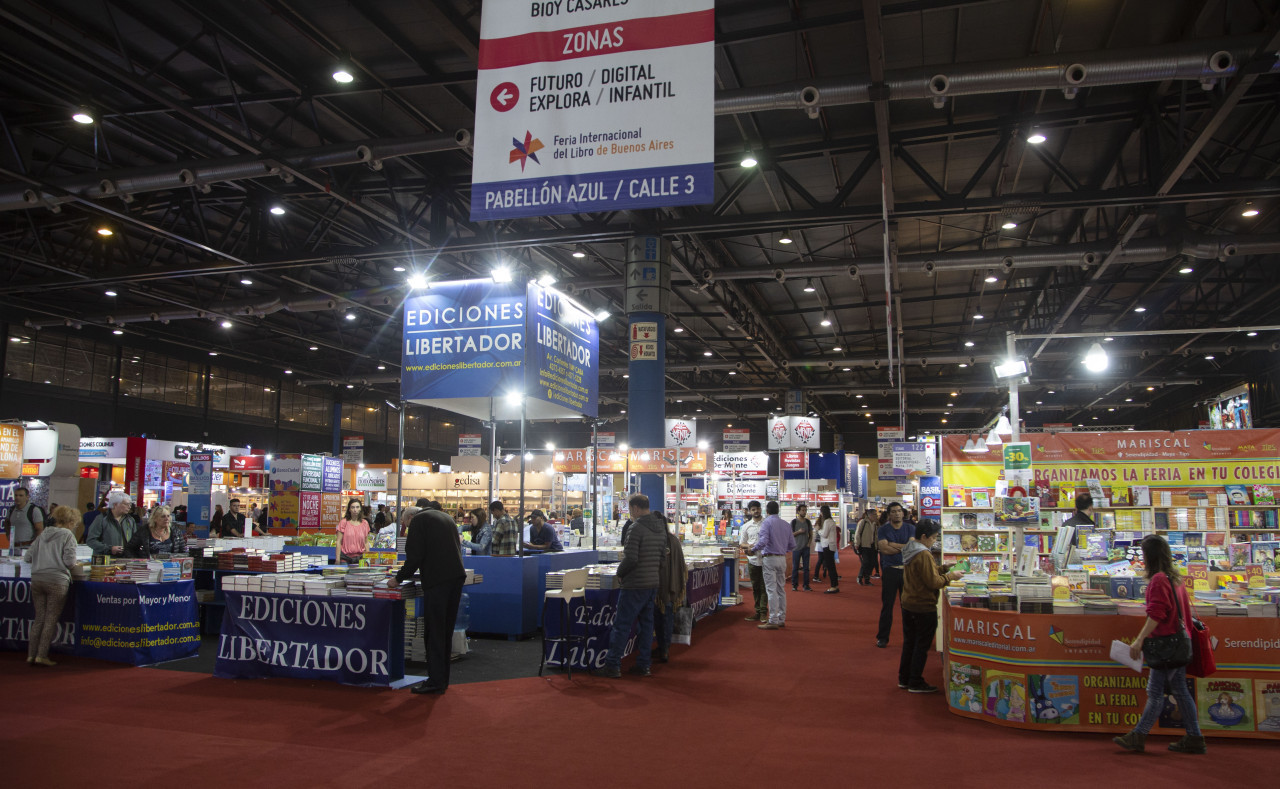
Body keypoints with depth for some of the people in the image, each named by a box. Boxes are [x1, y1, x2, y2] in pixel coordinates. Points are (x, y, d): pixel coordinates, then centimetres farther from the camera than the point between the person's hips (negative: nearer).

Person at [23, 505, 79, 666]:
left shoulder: (42, 535, 12)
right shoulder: (67, 535, -4)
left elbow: (27, 558, 10)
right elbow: (69, 561, -12)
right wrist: (74, 564, 10)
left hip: (37, 579, 5)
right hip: (57, 581, -5)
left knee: (39, 617, 13)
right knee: (51, 619, 3)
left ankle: (31, 655, 13)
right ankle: (42, 656, 2)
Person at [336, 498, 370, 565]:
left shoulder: (365, 523, 8)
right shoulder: (344, 522, 0)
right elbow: (339, 542, -1)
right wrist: (338, 560, -5)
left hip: (360, 558, 2)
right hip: (345, 558, -2)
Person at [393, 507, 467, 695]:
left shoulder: (418, 520, -1)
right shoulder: (446, 518, 22)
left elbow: (414, 556, -8)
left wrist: (399, 578, 5)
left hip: (436, 580, -8)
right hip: (456, 576, 8)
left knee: (433, 632, -2)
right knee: (446, 631, 14)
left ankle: (435, 681, 0)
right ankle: (443, 679, 19)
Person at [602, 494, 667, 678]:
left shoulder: (636, 528, -16)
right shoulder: (661, 528, 10)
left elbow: (631, 558, -21)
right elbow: (663, 556, 15)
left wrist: (620, 573, -5)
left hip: (634, 585, -8)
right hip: (653, 583, 8)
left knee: (622, 625, -1)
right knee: (647, 624, 12)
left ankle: (613, 665, 3)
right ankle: (643, 665, 16)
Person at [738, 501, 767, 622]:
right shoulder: (746, 526, 10)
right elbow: (741, 543, 14)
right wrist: (748, 546, -8)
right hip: (752, 559, 3)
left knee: (764, 587, -3)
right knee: (755, 587, 8)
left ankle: (763, 612, 0)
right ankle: (758, 611, 15)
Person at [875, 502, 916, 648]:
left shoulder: (910, 528, 4)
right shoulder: (883, 529, 2)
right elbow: (884, 548, -12)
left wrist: (893, 545, -11)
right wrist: (903, 547, -9)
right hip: (890, 571, -1)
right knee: (887, 605, 3)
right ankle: (882, 637, 11)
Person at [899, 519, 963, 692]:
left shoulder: (910, 550, 7)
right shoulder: (924, 555, -23)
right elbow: (933, 582, -22)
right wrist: (950, 576, -8)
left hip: (908, 604, 9)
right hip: (924, 607, -9)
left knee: (909, 642, 17)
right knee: (922, 645, 3)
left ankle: (904, 679, 25)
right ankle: (916, 683, 11)